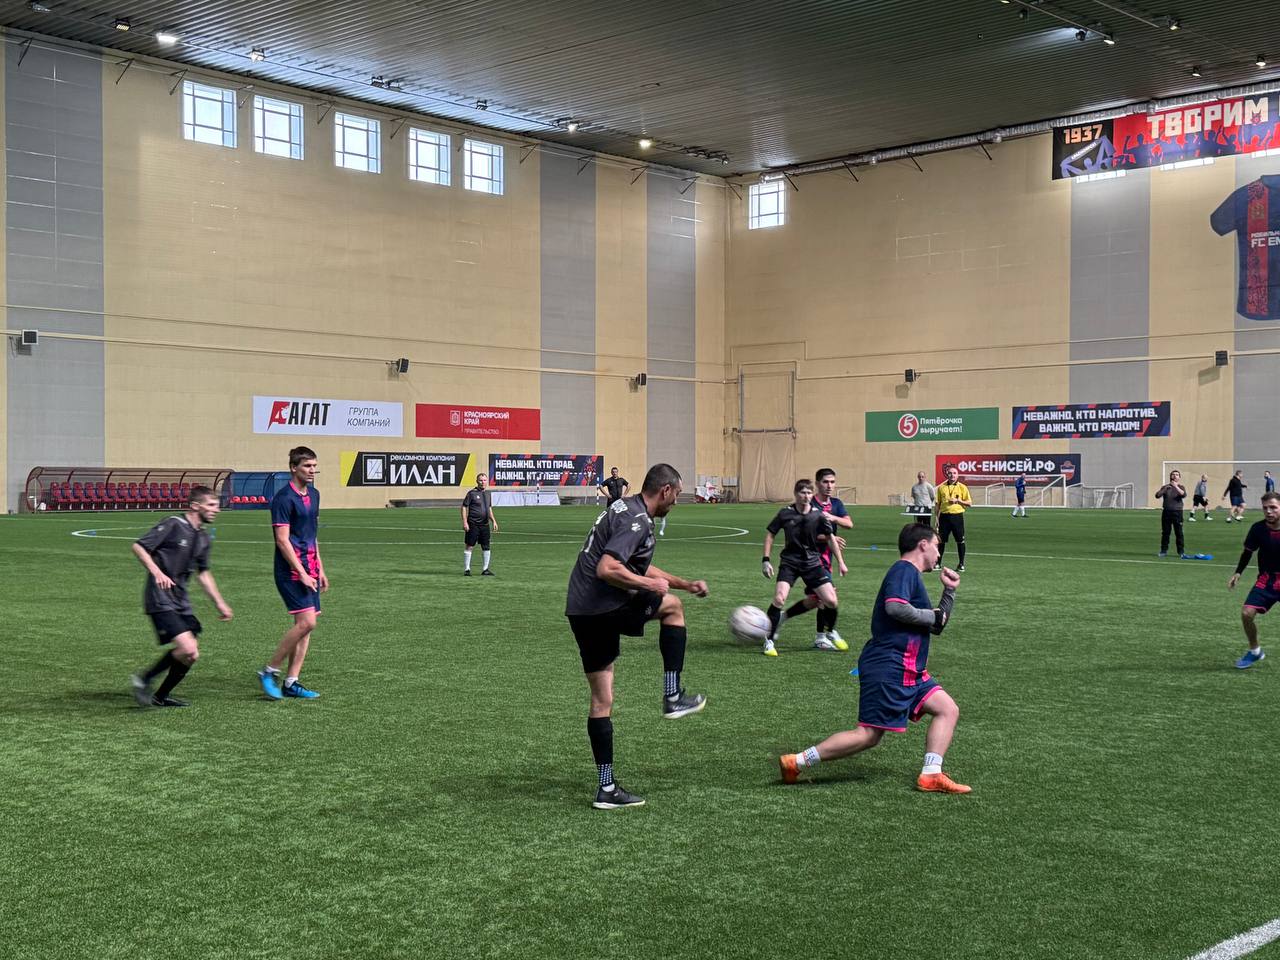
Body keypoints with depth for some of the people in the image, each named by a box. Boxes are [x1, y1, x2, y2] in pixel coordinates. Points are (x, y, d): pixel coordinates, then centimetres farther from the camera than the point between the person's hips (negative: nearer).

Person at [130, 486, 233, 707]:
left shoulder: (202, 536, 14)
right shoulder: (173, 524, -10)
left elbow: (203, 573, 25)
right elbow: (138, 546, -12)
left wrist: (219, 603, 23)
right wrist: (157, 572, -25)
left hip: (180, 599, 9)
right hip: (160, 599, -9)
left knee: (191, 654, 6)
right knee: (188, 650, -19)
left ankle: (161, 696, 23)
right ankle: (144, 680, 0)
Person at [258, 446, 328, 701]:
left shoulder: (313, 494, 14)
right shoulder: (284, 498, -13)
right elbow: (282, 540, -16)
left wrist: (320, 570, 20)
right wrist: (302, 573, -18)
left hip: (309, 569, 9)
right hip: (291, 570, -9)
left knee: (306, 625, 6)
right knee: (306, 622, -15)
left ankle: (291, 682, 11)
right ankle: (269, 671, -1)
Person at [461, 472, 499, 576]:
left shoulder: (488, 494, 13)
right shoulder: (471, 493, -6)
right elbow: (464, 507, -7)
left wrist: (493, 521, 16)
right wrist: (465, 522, -14)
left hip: (485, 524, 6)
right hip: (473, 525, -6)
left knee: (486, 547, 6)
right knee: (468, 546, 0)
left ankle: (485, 569, 15)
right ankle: (467, 569, 7)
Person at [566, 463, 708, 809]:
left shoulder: (625, 509, 19)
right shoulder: (637, 521, -14)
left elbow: (639, 566, 32)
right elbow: (606, 569, -27)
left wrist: (685, 583, 31)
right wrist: (649, 584, -14)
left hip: (581, 611, 9)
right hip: (603, 608, -9)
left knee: (601, 700, 10)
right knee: (672, 607, 14)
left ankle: (607, 789, 12)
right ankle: (672, 698, 14)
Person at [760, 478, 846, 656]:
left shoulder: (818, 515, -4)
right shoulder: (785, 513, -7)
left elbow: (831, 538, 8)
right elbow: (770, 534, 3)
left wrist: (841, 563, 8)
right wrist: (766, 560, -4)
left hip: (812, 563, 3)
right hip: (789, 562, -3)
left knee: (831, 601, -4)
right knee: (779, 598, -22)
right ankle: (769, 641, -7)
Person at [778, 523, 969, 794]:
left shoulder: (912, 576, 23)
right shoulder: (904, 570, -8)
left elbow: (936, 626, 31)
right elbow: (894, 606, -27)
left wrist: (950, 591, 20)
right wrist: (934, 616, -13)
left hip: (908, 672, 11)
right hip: (888, 668, -11)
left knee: (948, 709, 6)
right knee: (869, 735, -11)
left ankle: (931, 775, 1)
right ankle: (797, 762, -8)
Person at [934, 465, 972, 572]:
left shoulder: (962, 487, 2)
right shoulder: (941, 488, 8)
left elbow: (969, 503, 3)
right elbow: (938, 504, 11)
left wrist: (958, 500, -12)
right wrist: (937, 517, 5)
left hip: (957, 516, -1)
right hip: (944, 516, 1)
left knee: (960, 541, 2)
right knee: (941, 541, 4)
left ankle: (961, 564, 12)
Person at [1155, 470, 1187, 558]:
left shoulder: (1181, 487, 8)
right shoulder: (1165, 487, 13)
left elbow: (1184, 495, -14)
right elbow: (1157, 495, -1)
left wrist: (1176, 487, -22)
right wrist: (1165, 489, -14)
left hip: (1177, 512, -2)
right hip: (1166, 512, 2)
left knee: (1179, 533, -4)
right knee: (1165, 532, 4)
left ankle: (1181, 551, 0)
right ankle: (1164, 551, 11)